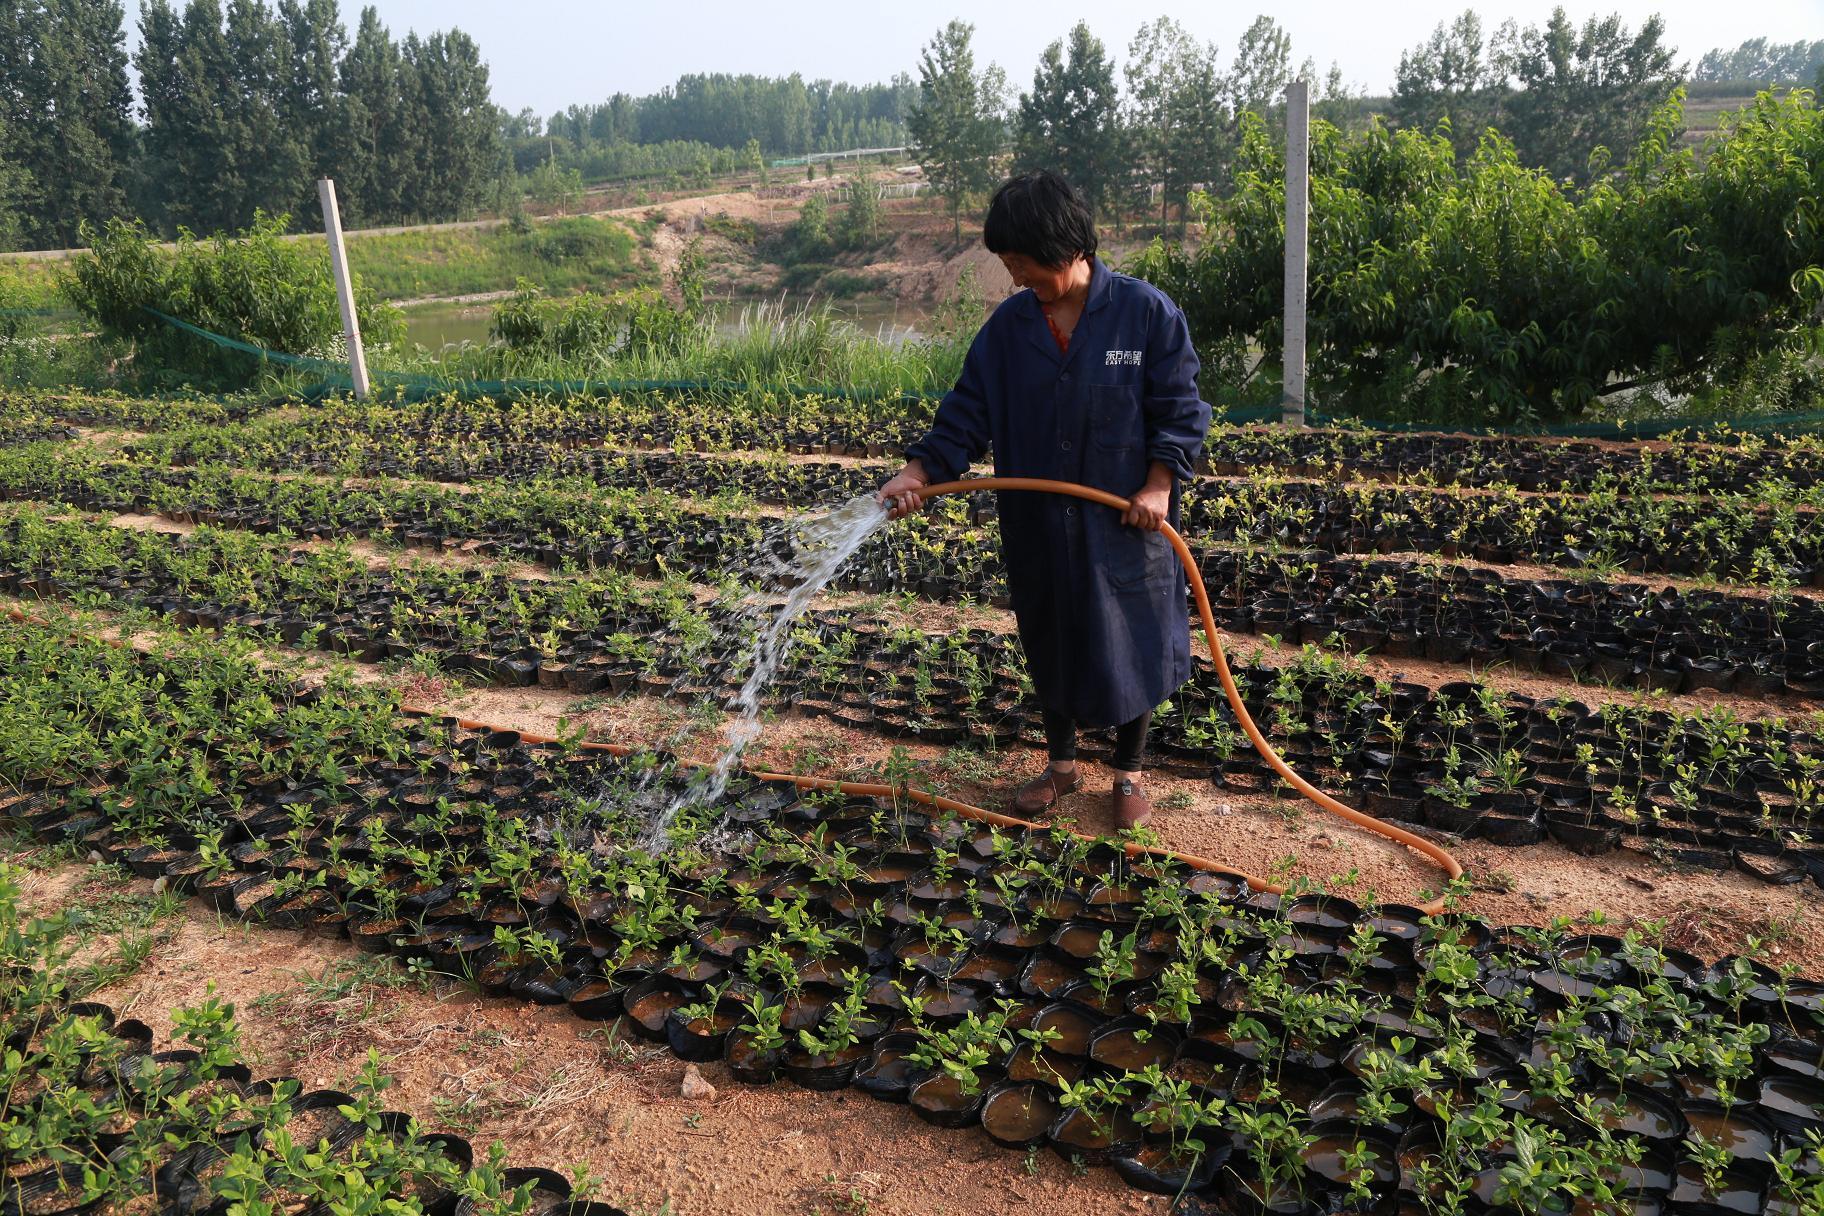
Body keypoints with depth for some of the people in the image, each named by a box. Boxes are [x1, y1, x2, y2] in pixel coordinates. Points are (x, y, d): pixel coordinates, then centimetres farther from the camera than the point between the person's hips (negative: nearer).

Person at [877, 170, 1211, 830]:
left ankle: (1129, 774, 30)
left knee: (1128, 646, 8)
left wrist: (1158, 485, -15)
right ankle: (1061, 763, 37)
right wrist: (918, 471, -13)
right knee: (1049, 646, 16)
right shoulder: (1009, 325, 0)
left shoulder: (1146, 311, -9)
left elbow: (1179, 410, -6)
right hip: (1039, 526, 3)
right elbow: (968, 412, 0)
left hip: (1123, 524, -3)